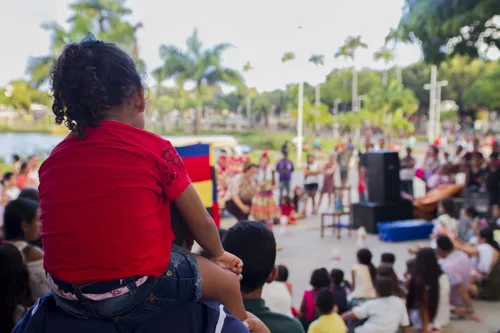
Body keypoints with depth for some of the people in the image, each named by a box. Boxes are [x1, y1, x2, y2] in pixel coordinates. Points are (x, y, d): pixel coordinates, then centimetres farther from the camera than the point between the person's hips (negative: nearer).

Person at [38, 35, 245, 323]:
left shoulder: (53, 160, 3)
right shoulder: (155, 149, -9)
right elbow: (202, 223, 0)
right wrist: (219, 254, 22)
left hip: (67, 296, 6)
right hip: (137, 294, -6)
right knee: (227, 282, 19)